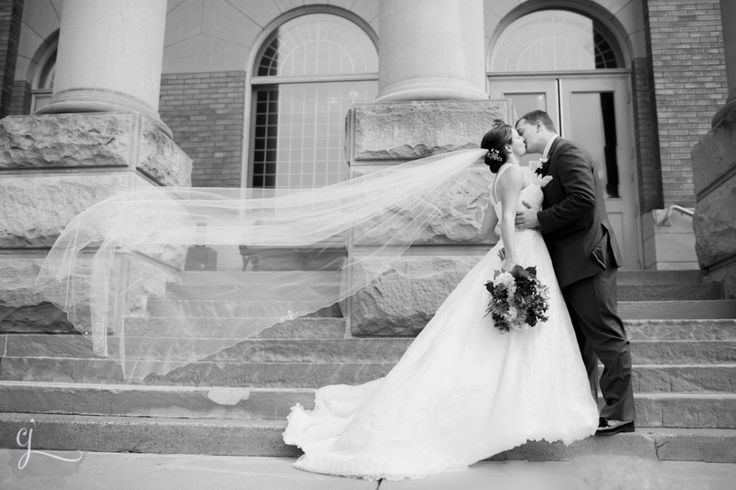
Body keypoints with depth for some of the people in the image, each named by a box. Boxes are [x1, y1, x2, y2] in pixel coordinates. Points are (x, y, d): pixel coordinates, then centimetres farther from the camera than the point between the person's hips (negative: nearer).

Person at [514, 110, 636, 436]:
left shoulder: (568, 153, -9)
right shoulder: (549, 164, 20)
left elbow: (583, 199, -23)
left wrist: (539, 219, -18)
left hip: (587, 259, -10)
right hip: (570, 263, 10)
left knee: (606, 335, -3)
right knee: (580, 338, 15)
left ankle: (619, 413, 5)